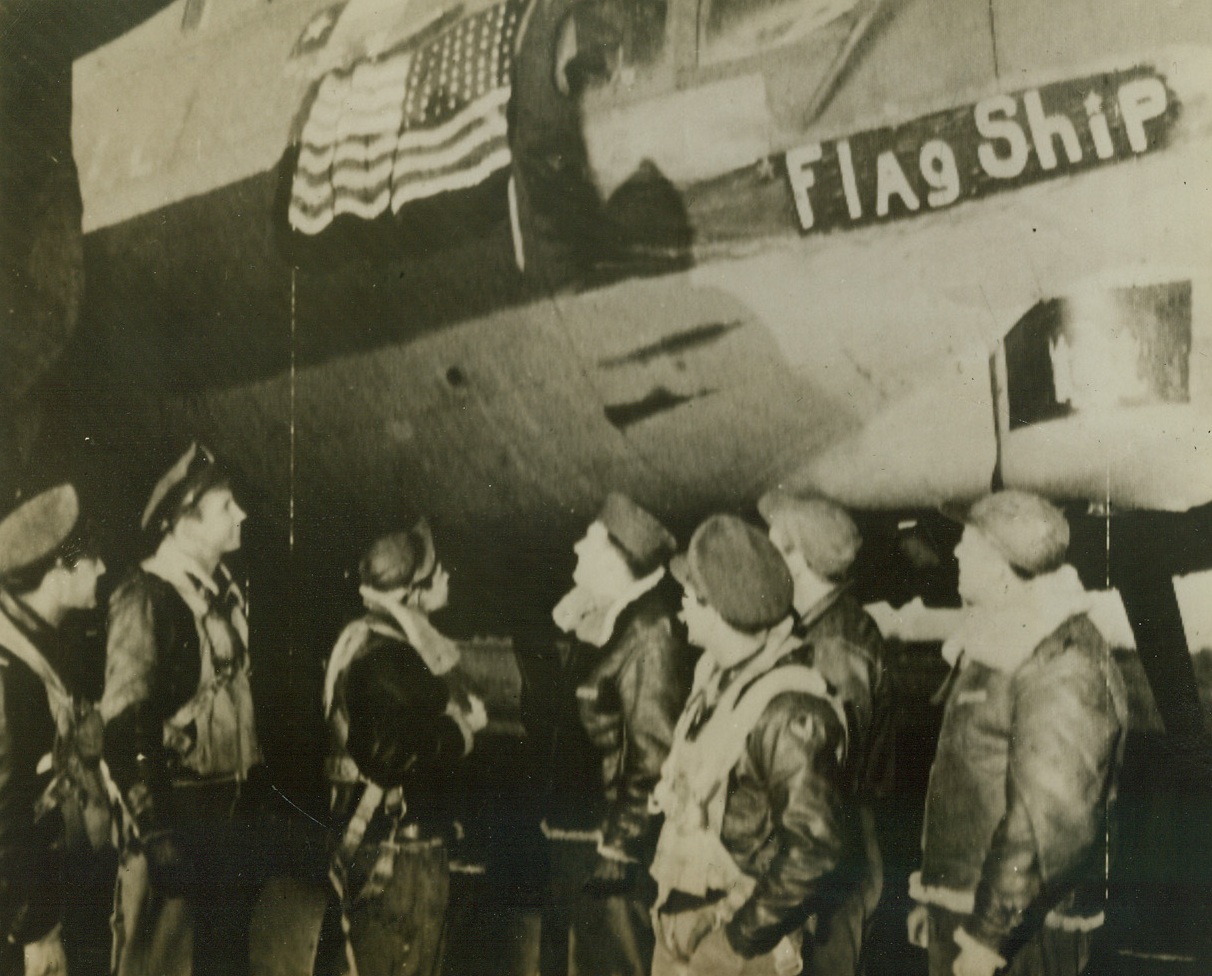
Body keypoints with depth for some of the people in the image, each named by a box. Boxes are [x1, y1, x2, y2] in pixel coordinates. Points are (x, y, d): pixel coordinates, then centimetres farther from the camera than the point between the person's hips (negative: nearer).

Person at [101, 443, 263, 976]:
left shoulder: (225, 590, 11)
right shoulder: (146, 598, -15)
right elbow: (125, 726, -18)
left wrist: (252, 802, 15)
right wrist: (155, 831, -21)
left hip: (233, 811, 8)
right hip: (179, 814, -8)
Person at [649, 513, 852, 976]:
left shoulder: (787, 711, -25)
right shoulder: (717, 674, 4)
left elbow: (818, 839, -27)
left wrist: (753, 923, -19)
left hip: (732, 935, -9)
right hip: (682, 912, 9)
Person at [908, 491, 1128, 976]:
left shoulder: (1065, 672, -21)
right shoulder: (994, 648, 12)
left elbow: (1052, 823, -24)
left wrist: (989, 933, -21)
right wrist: (932, 895, 22)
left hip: (1020, 927, -10)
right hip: (960, 912, 10)